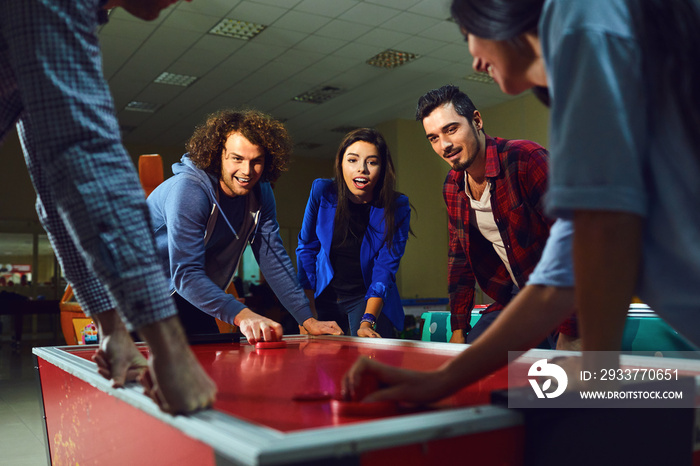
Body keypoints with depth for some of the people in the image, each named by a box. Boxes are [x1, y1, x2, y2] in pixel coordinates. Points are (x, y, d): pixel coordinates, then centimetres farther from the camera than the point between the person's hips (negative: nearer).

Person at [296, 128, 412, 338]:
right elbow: (306, 248, -1)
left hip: (369, 298, -2)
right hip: (325, 295, 2)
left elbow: (385, 269, -16)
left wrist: (367, 321, -28)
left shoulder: (397, 207, -15)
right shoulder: (322, 191, -12)